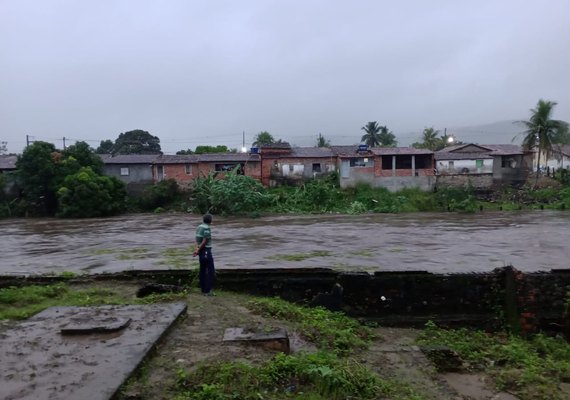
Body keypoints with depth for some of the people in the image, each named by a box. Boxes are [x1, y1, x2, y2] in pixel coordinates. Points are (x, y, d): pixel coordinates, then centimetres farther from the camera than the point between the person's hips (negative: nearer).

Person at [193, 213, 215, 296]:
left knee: (202, 270, 13)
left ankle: (203, 289, 20)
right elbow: (204, 241, -18)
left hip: (201, 251, 9)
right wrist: (198, 250, -10)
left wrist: (197, 249, -5)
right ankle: (207, 290, -4)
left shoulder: (199, 227, 10)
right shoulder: (207, 228, -16)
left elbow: (197, 240, 6)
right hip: (206, 250, -9)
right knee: (211, 271, -3)